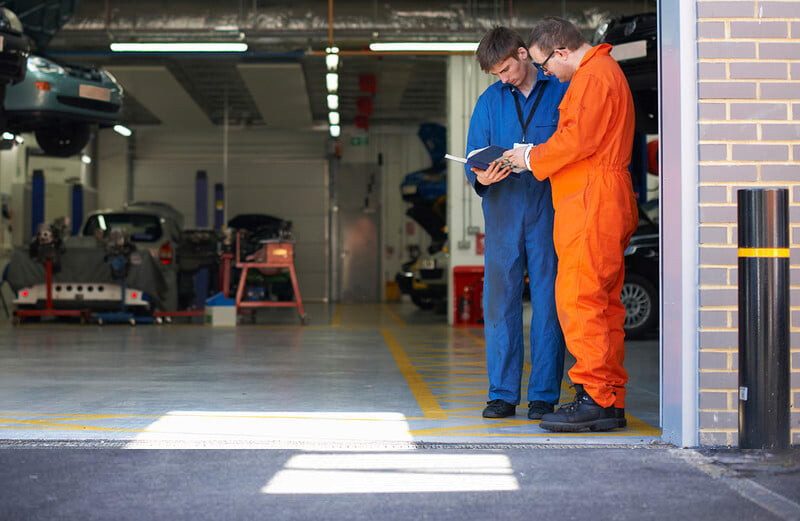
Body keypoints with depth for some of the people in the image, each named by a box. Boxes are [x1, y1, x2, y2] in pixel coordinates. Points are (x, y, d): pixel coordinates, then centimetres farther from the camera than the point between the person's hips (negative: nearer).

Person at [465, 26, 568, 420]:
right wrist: (481, 177, -13)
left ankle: (544, 395, 5)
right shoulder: (489, 101, 13)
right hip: (503, 210, 2)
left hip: (548, 208, -2)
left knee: (548, 301, -2)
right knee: (500, 301, 2)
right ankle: (502, 394, 9)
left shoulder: (562, 92, 6)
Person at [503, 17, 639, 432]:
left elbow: (578, 139, -17)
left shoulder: (594, 76, -9)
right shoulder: (600, 72, 24)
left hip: (591, 204, -11)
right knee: (602, 303, 9)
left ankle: (594, 399, -12)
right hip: (597, 207, 11)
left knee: (578, 298, -12)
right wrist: (535, 156, 15)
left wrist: (531, 158, -4)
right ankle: (611, 404, 11)